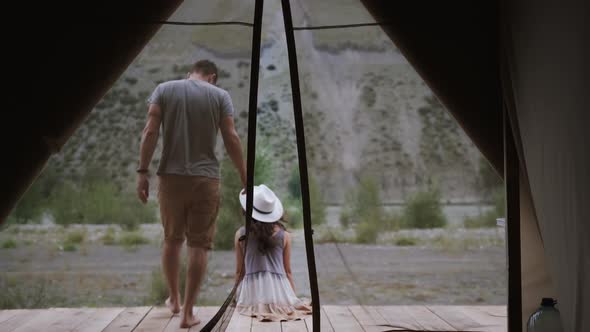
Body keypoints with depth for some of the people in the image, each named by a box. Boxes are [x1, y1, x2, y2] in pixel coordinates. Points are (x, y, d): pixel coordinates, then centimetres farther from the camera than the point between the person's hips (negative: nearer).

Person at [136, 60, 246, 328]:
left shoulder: (164, 90, 6)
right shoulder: (220, 96, 4)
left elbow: (150, 131, -4)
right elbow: (231, 139, -3)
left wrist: (142, 171, -4)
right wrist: (245, 179, 1)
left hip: (171, 176, 2)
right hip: (206, 178, -1)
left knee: (172, 239, 19)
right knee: (198, 245, 4)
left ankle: (173, 299, 33)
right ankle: (188, 312, 4)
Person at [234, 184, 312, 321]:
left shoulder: (241, 235, 4)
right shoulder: (284, 235, 5)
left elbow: (239, 271, 10)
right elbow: (288, 271, 10)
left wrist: (237, 297, 24)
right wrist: (294, 298, 22)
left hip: (252, 291, -1)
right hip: (280, 289, 1)